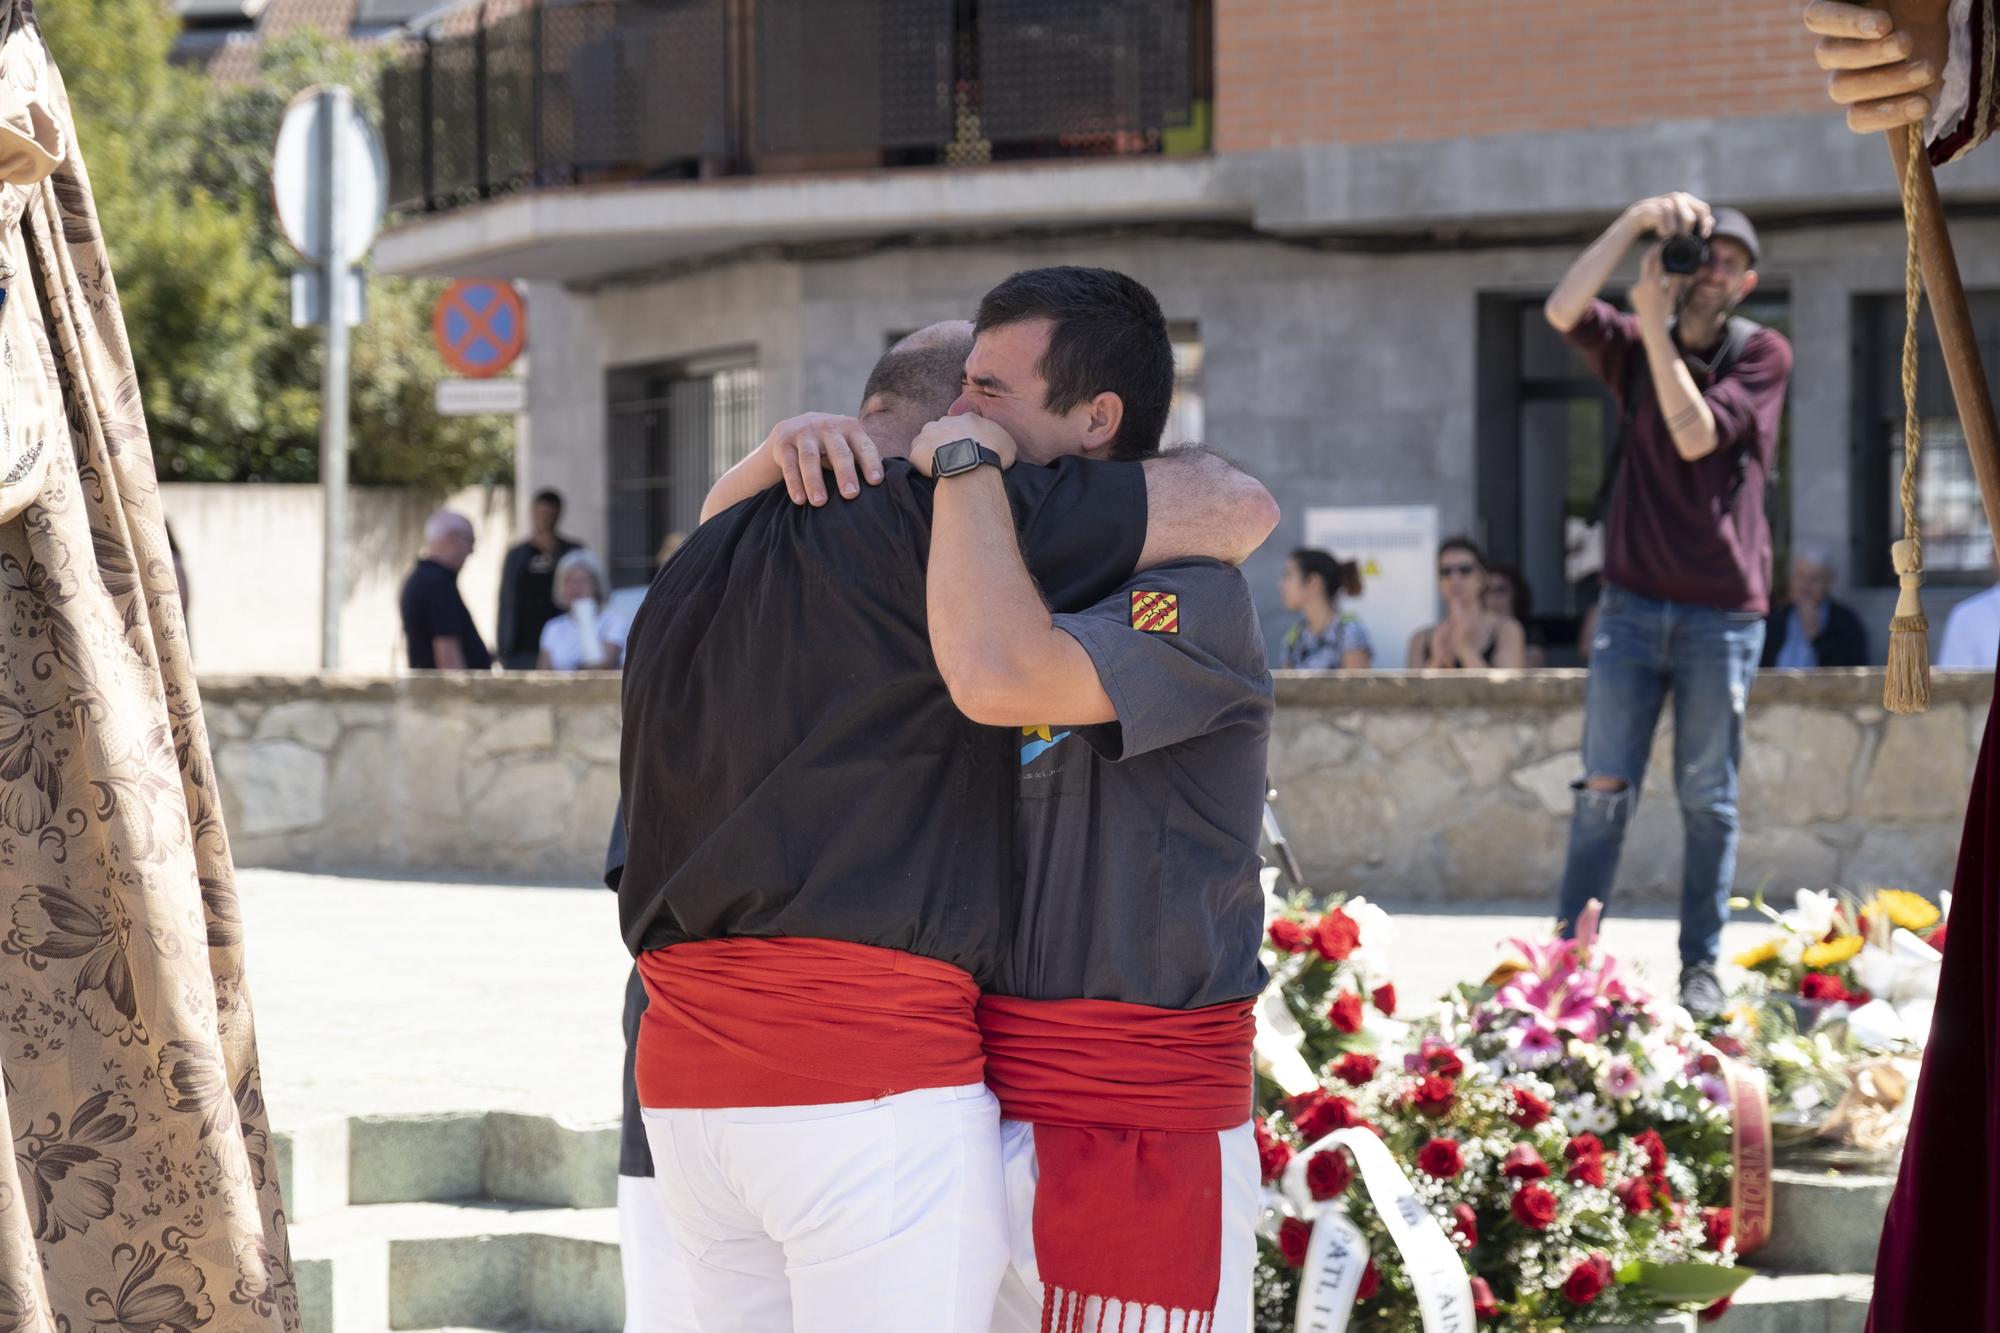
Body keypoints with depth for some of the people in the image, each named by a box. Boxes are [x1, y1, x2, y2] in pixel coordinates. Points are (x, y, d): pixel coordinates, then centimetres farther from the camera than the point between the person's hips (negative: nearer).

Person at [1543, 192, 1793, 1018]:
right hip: (1633, 602, 1)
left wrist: (1657, 328, -12)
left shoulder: (1763, 355, 2)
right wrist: (1637, 222, -18)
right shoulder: (1635, 346, 8)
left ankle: (1701, 969, 8)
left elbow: (1697, 434, -12)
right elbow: (1563, 311, -12)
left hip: (1722, 609, -1)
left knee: (1708, 798, 3)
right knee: (1604, 787, -1)